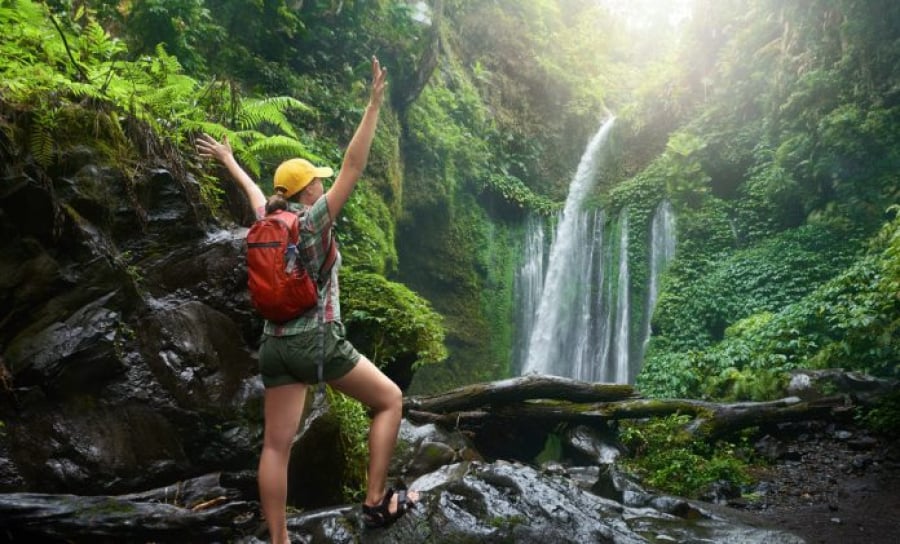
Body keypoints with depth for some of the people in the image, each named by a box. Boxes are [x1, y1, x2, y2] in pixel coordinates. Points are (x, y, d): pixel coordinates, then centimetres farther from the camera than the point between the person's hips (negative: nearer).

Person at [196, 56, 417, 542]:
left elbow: (253, 190, 29)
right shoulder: (313, 220, -7)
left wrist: (228, 160, 49)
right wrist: (374, 104, -12)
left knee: (276, 445, 7)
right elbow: (353, 165, -13)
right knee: (389, 400, 10)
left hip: (275, 345, 7)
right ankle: (376, 502, 9)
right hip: (319, 342, -7)